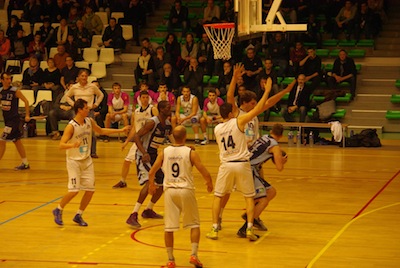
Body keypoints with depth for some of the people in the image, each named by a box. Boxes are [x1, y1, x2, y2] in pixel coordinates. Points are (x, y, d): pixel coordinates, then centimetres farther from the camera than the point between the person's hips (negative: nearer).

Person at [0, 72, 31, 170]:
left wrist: (27, 115, -10)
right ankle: (25, 163, 20)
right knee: (17, 141, 12)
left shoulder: (15, 91, -13)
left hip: (14, 119, -6)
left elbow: (26, 101, -8)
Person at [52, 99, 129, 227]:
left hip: (87, 160, 6)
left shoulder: (89, 121, 0)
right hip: (74, 161, -6)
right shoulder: (71, 126, -20)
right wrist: (73, 145, -45)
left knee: (90, 190, 2)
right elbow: (61, 145, -24)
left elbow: (101, 131, 20)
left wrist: (120, 130, 19)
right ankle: (58, 210, 11)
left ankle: (78, 215, 19)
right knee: (74, 190, -12)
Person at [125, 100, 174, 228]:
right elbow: (136, 136, -23)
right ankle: (133, 216, -28)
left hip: (154, 156, 9)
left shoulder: (168, 125, 5)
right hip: (143, 156, -9)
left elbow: (173, 140, 20)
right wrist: (144, 153, -33)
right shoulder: (152, 122, -20)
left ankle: (148, 211, 33)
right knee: (149, 183, -26)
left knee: (163, 183, 15)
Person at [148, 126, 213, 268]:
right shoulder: (191, 153, -5)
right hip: (186, 190, -2)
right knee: (194, 225, 11)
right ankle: (194, 255, -2)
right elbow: (205, 173, -8)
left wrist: (151, 185, 27)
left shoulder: (164, 152, 3)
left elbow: (151, 173, 7)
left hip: (170, 190, 2)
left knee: (169, 227, 8)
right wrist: (209, 184, 13)